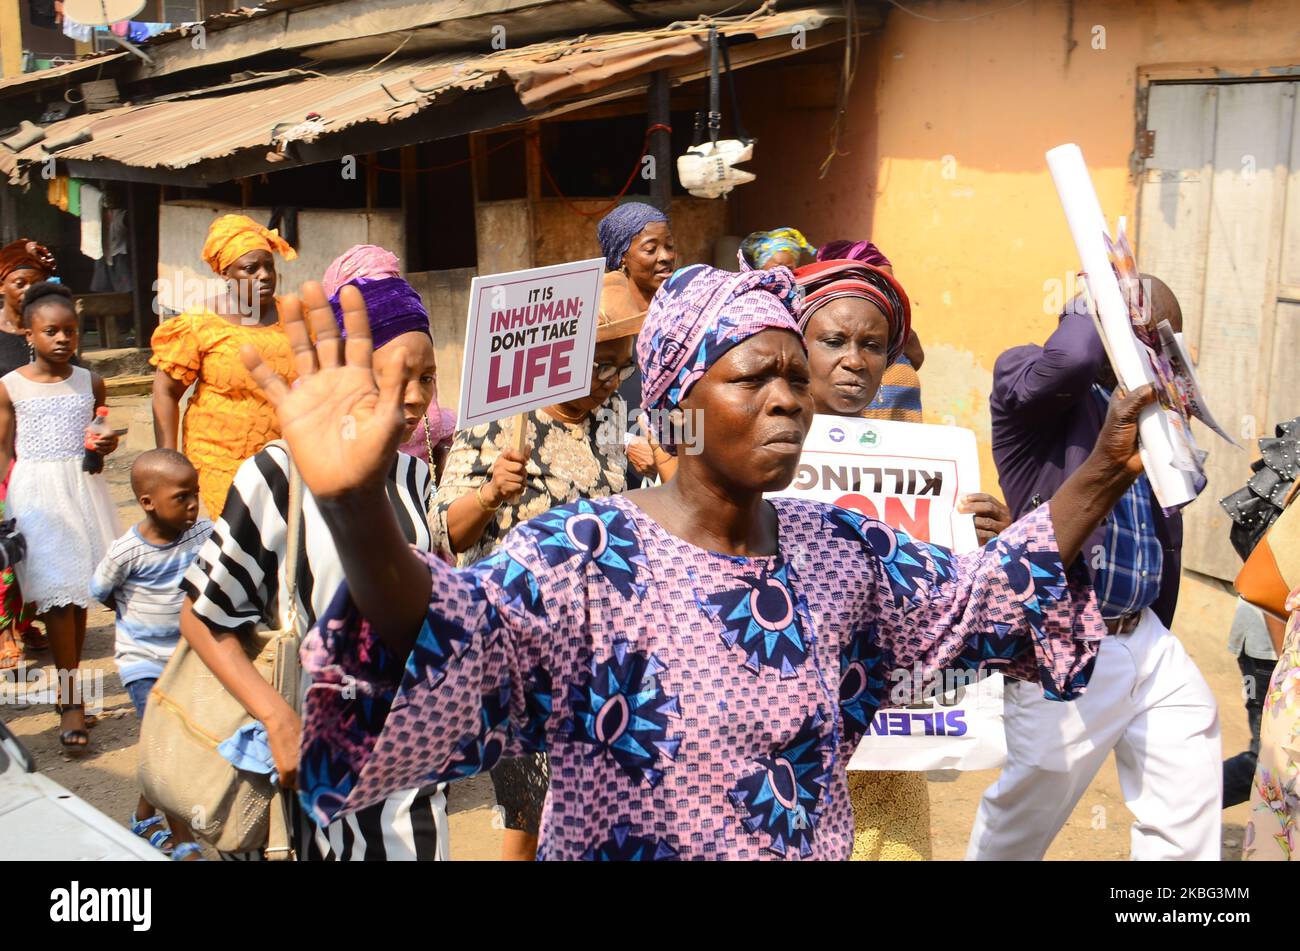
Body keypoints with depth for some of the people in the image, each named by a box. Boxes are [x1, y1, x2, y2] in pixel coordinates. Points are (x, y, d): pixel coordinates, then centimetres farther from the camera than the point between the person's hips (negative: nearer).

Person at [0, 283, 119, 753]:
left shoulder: (90, 382, 7)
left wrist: (106, 444, -4)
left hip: (83, 487, 3)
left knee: (79, 589, 7)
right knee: (56, 593, -7)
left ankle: (70, 687, 21)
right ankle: (71, 701, -4)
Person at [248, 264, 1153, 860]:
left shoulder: (839, 547, -1)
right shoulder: (587, 555, -21)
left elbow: (978, 595, 8)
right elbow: (459, 639, -37)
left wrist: (1104, 469, 0)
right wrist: (356, 504, -57)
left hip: (820, 842, 5)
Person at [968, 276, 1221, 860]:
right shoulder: (1024, 378, -9)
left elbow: (1166, 533, 17)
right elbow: (1070, 359, -34)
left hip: (1148, 643, 7)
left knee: (1189, 822, 10)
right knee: (1025, 818, 8)